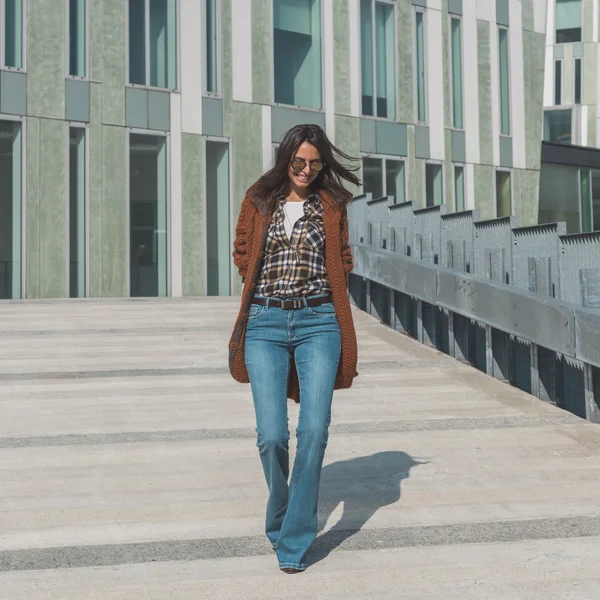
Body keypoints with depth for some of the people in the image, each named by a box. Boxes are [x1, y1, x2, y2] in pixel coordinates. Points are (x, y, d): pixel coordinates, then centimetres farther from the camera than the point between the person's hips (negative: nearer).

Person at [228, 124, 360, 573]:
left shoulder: (332, 204, 11)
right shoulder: (259, 201, 11)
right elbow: (242, 254, 18)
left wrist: (314, 286, 6)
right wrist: (275, 283, 10)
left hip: (318, 321, 0)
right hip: (265, 322, 0)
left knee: (314, 430, -11)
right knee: (272, 436, -7)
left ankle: (294, 540, -1)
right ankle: (280, 518, 21)